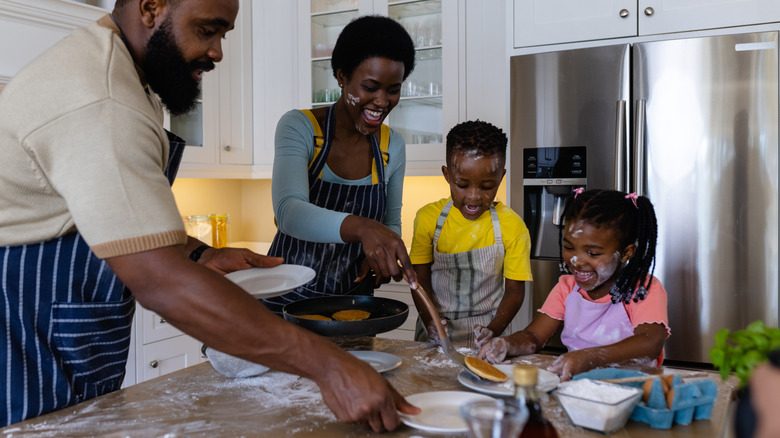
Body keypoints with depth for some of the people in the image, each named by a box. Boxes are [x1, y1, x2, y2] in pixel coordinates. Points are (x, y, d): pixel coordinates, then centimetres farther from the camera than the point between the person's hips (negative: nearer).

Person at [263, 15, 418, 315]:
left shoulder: (392, 147, -3)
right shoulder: (299, 127, -16)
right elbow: (288, 212, -31)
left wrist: (382, 254, -13)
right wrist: (360, 227, -47)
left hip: (353, 299, 4)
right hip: (289, 298, -3)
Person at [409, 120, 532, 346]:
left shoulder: (512, 226, -4)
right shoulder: (429, 218, -1)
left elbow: (515, 290, -1)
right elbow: (420, 278, 2)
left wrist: (493, 331, -16)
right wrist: (430, 321, -14)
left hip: (483, 335, -1)